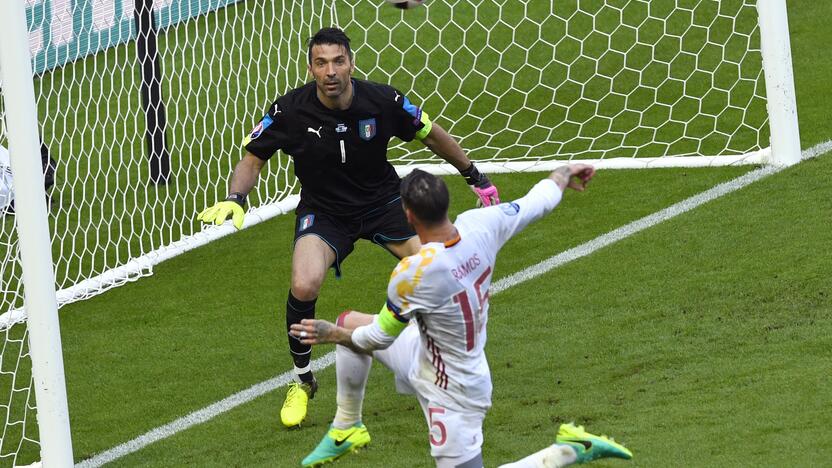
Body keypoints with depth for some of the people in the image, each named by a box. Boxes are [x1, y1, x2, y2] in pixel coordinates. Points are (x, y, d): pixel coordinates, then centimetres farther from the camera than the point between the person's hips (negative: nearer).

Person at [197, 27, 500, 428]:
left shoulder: (382, 101, -17)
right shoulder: (290, 110, -20)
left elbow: (431, 134, 1)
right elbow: (253, 159, -6)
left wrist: (475, 177, 10)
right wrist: (235, 199, -25)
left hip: (383, 202, 2)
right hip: (323, 211, -2)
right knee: (304, 286, -28)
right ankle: (302, 380, -2)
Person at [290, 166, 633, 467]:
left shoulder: (412, 274, -36)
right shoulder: (480, 225, -19)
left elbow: (379, 338, -19)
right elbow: (538, 201, 0)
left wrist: (331, 335, 1)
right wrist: (563, 175, 23)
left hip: (452, 393, -8)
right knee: (349, 322, 16)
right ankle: (346, 429, 34)